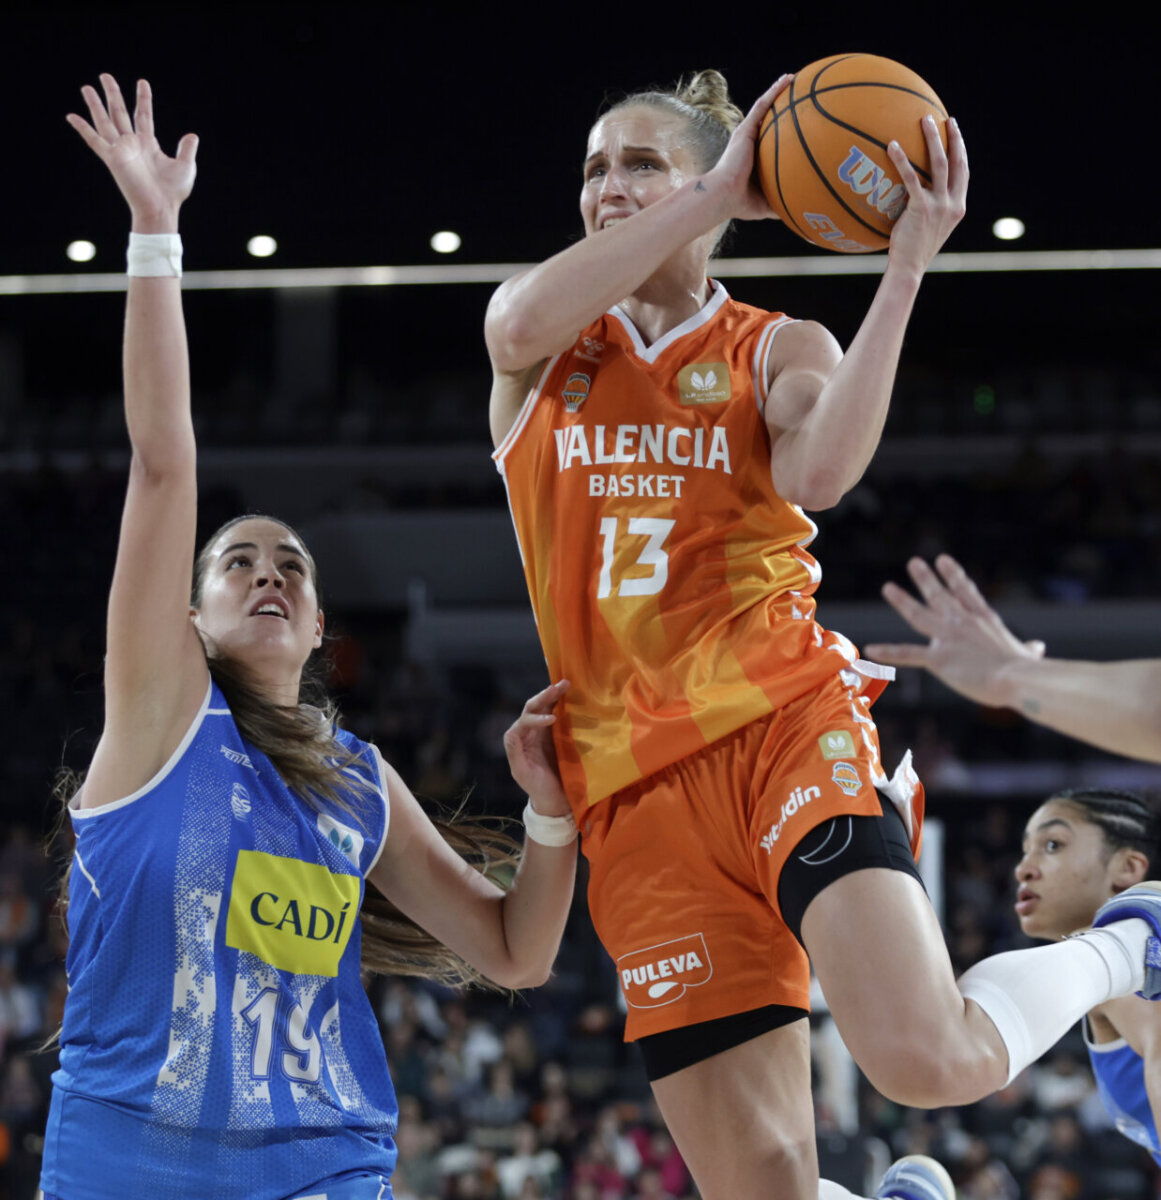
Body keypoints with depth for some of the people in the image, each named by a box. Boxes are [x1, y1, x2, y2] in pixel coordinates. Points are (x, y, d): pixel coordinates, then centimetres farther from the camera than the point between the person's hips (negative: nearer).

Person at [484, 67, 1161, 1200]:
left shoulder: (779, 349, 11)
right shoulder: (541, 342, 16)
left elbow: (817, 473, -13)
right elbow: (526, 319, -11)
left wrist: (906, 264, -15)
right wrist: (714, 197, -8)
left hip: (783, 720, -2)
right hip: (635, 787, 2)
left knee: (924, 1059, -24)